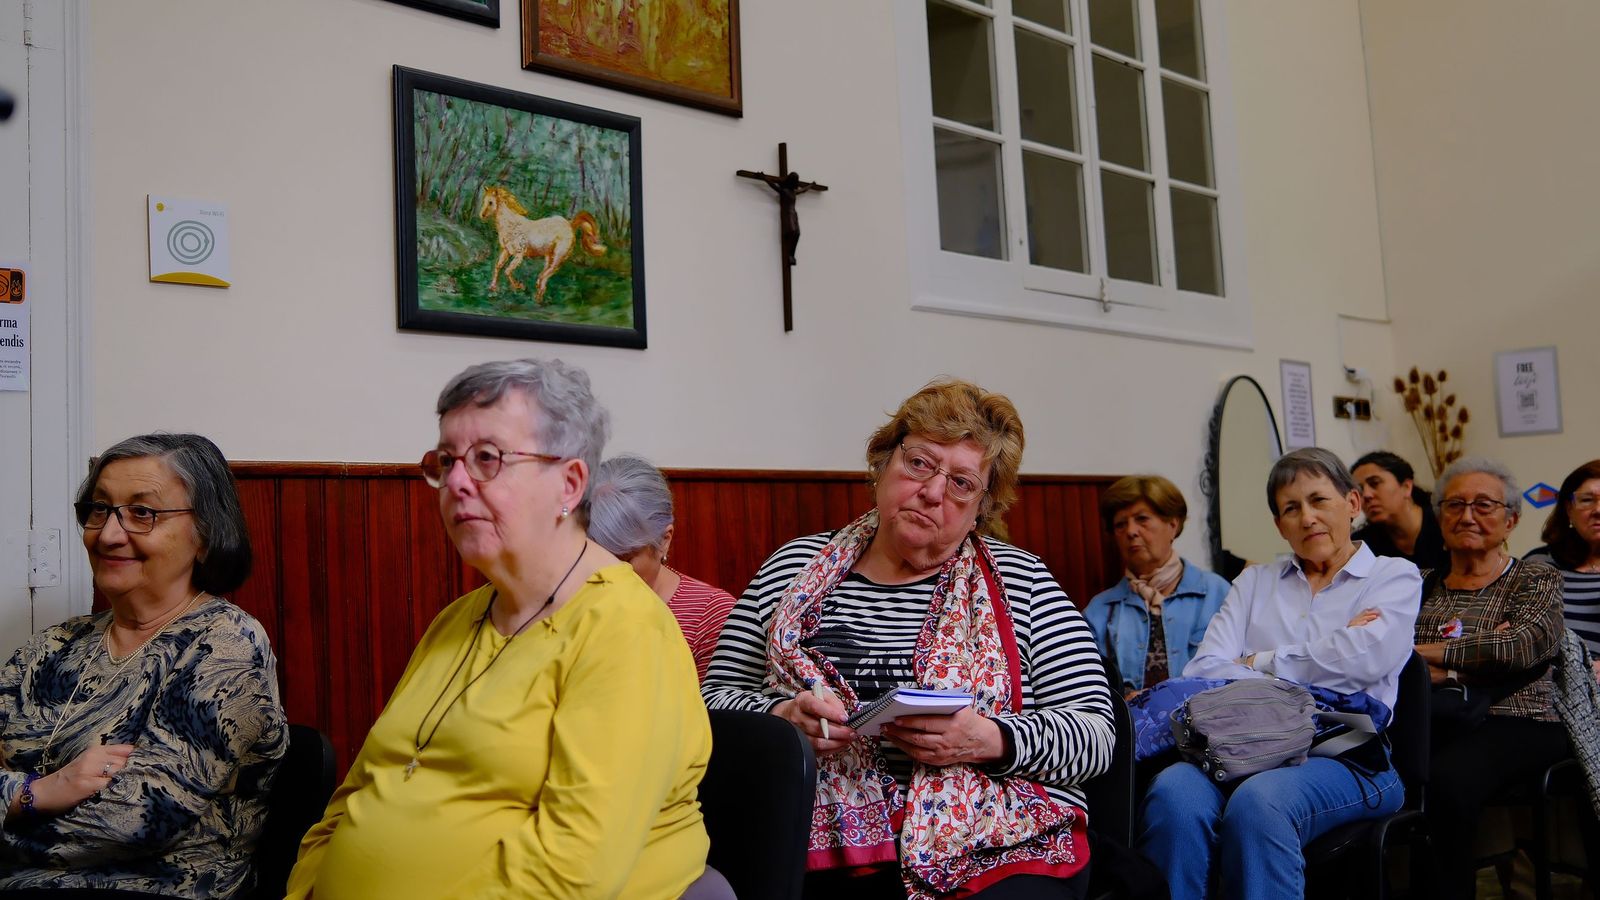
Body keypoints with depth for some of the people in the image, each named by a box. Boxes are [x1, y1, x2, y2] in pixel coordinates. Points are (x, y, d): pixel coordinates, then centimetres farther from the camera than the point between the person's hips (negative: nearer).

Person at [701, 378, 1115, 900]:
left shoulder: (1019, 580, 7)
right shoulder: (795, 566, 12)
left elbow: (1093, 733, 3)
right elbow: (717, 696, 12)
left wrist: (989, 739, -15)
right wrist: (781, 716, -9)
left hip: (995, 851, 0)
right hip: (825, 849, 1)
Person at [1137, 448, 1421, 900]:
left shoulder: (1394, 576, 14)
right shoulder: (1255, 581, 23)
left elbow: (1364, 659, -8)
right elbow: (1203, 670, 7)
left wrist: (1258, 663, 2)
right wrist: (1309, 668, -5)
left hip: (1346, 756, -3)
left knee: (1258, 802, -37)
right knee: (1173, 793, -32)